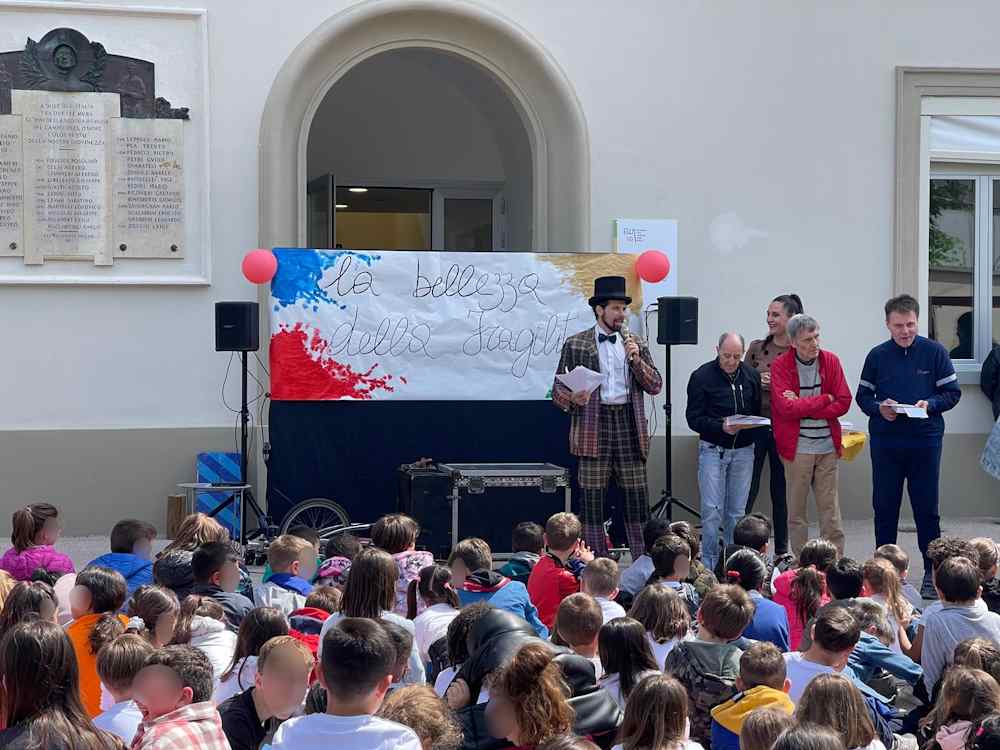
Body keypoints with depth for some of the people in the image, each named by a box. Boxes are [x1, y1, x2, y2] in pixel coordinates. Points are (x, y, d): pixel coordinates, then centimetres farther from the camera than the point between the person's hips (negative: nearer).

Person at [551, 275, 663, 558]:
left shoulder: (636, 345, 15)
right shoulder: (575, 344, 7)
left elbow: (655, 386, 8)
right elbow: (558, 389, 5)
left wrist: (637, 359, -6)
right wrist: (573, 398, -16)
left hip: (628, 424, 2)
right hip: (594, 426, -2)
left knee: (637, 500, 0)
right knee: (592, 500, -1)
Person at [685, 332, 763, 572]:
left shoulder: (752, 376, 7)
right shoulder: (702, 377, -6)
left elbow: (760, 411, 12)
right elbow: (694, 418, -8)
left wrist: (750, 425, -8)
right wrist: (721, 427, -21)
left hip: (743, 450, 4)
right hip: (713, 450, -3)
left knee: (737, 512, 8)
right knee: (712, 510, -6)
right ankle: (709, 564, 2)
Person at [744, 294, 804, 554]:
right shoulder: (756, 348, 6)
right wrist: (758, 383, -11)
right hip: (755, 427, 1)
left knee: (781, 492, 9)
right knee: (746, 490, -2)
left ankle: (781, 550, 19)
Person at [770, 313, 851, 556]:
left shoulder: (830, 361, 4)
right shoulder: (781, 365, -5)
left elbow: (844, 402, -2)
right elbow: (786, 408, -16)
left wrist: (803, 407, -11)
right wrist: (824, 399, -9)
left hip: (828, 447, 2)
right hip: (796, 448, -2)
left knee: (830, 510, 4)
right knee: (796, 511, 4)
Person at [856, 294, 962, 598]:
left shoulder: (934, 352, -1)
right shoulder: (877, 356, 4)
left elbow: (952, 392, 1)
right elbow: (862, 396, 9)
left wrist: (930, 404, -16)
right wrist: (879, 408, -11)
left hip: (925, 440, -2)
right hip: (885, 443, 2)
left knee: (927, 509, 2)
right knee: (884, 507, 7)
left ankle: (932, 572, 10)